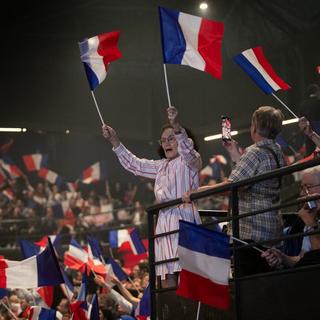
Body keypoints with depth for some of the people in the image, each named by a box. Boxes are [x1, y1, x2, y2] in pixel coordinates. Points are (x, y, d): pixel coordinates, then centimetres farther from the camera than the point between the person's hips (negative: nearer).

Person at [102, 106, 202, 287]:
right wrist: (114, 140, 25)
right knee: (167, 275, -2)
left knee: (183, 271, -19)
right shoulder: (161, 166, 27)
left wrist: (177, 126, -36)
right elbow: (134, 164, 33)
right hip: (165, 222, 7)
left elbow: (188, 152, -19)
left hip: (184, 219, -7)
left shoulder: (191, 161, 4)